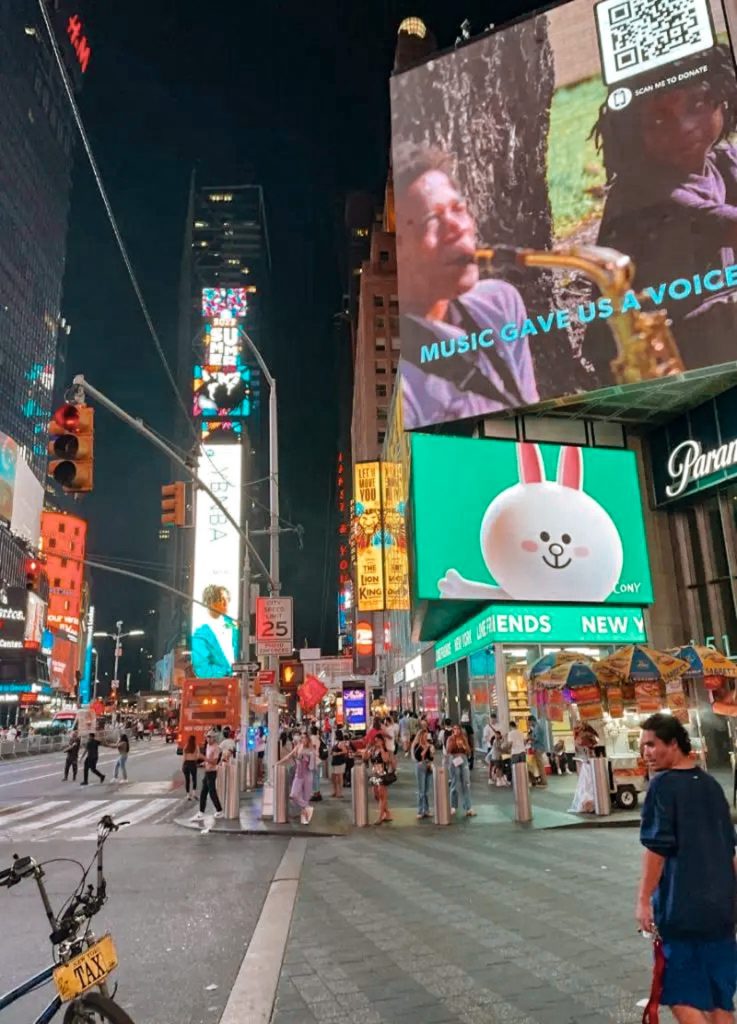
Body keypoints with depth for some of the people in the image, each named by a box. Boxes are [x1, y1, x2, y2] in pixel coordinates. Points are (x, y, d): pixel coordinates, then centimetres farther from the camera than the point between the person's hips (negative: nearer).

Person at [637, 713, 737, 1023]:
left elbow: (656, 849, -17)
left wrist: (643, 899, -10)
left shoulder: (663, 784, -13)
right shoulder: (711, 784, 8)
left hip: (682, 906, -7)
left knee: (682, 996, 5)